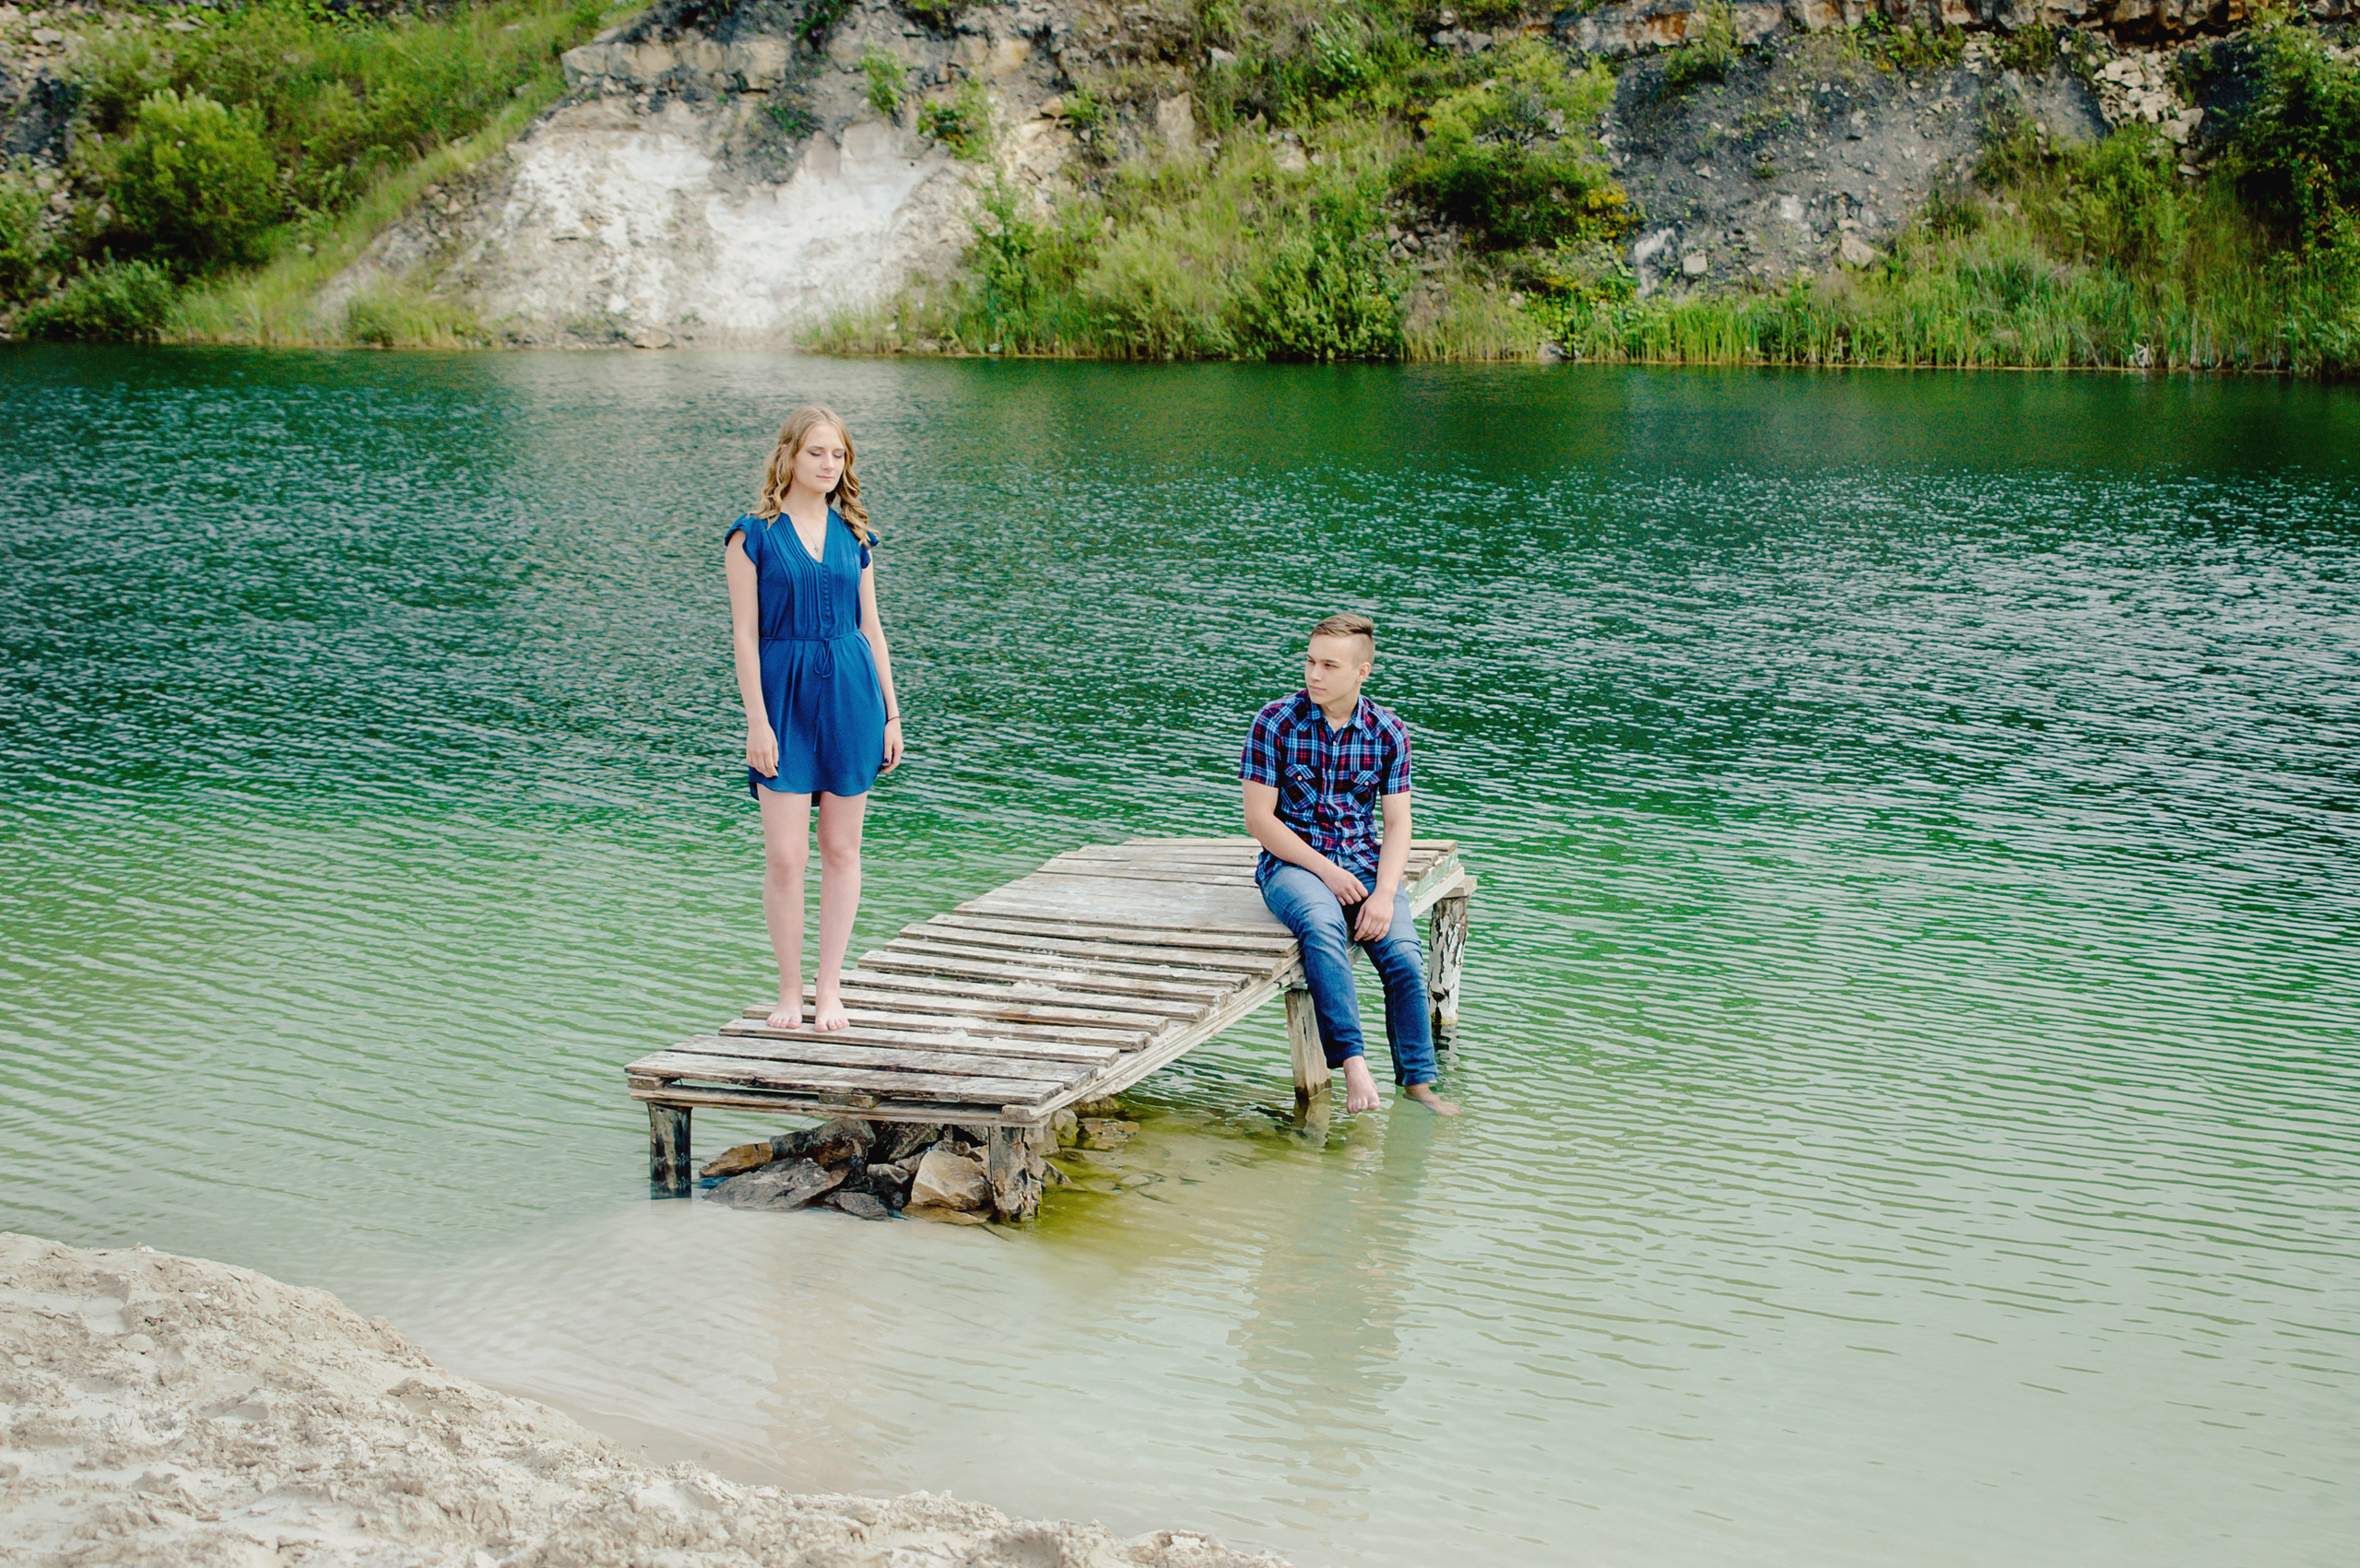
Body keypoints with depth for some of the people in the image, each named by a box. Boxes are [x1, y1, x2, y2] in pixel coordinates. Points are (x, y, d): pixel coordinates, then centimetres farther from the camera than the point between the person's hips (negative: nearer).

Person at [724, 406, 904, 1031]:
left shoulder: (853, 535, 9)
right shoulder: (753, 535, -2)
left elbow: (871, 628, 12)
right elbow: (745, 633, -4)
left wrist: (891, 713, 9)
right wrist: (757, 720, -10)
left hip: (851, 695, 3)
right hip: (785, 696, -3)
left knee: (841, 849, 6)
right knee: (784, 855, -6)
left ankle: (830, 989, 14)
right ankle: (790, 991, 7)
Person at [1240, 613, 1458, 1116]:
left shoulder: (1388, 732, 2)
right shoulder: (1276, 722, -5)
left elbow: (1397, 824, 2)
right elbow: (1258, 818, -6)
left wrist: (1384, 892, -16)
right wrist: (1326, 871, -14)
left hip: (1363, 862, 3)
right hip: (1292, 861, -3)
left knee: (1403, 952, -24)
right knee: (1321, 923, -37)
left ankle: (1417, 1080, -10)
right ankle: (1353, 1062, -40)